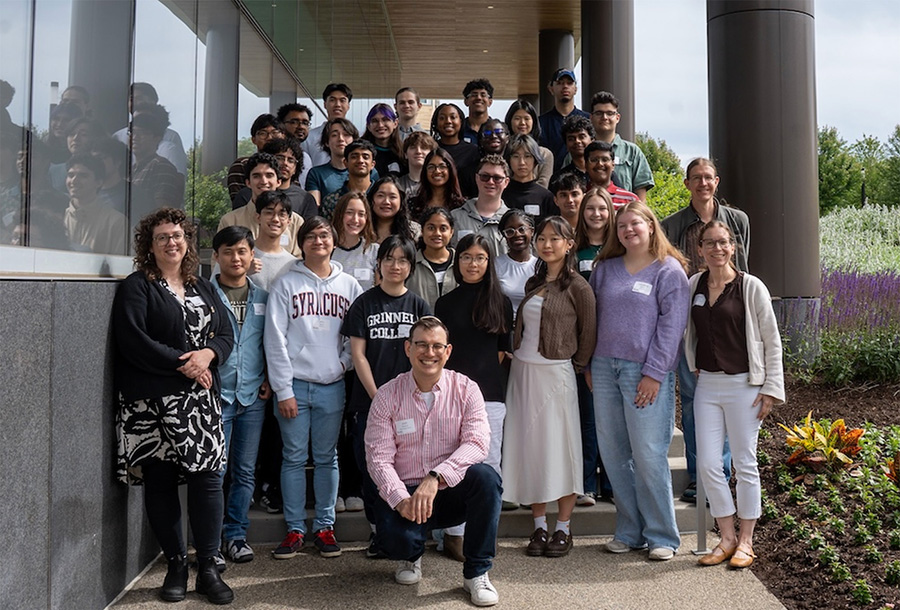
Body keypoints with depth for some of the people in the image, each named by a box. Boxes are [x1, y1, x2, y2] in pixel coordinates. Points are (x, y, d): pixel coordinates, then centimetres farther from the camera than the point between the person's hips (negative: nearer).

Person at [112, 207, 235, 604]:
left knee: (208, 478, -3)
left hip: (201, 398, 3)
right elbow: (133, 341, -12)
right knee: (160, 482, 3)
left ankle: (208, 569, 9)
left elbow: (226, 334, 12)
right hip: (152, 402, -3)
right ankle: (176, 565, 19)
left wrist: (207, 354, -10)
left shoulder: (202, 287, 17)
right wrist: (182, 364, -14)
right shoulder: (136, 287, 1)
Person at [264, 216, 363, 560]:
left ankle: (325, 527, 18)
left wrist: (343, 363, -7)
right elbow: (275, 338, -3)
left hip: (332, 386, 2)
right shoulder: (286, 284, 2)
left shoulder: (349, 285, 9)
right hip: (295, 384, -1)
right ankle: (295, 529, 14)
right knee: (294, 458, 4)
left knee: (327, 457, 8)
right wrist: (283, 390, -8)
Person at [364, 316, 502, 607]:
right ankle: (411, 554, 14)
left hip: (453, 492, 1)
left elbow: (477, 441, -17)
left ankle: (477, 572, -11)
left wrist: (435, 478, -31)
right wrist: (401, 500, -25)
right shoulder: (387, 396, -3)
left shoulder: (465, 389, -3)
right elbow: (378, 457, -8)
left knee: (486, 476, -30)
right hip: (405, 493, 0)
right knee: (396, 537, -30)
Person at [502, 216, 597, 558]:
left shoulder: (577, 286, -5)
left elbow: (588, 333, -3)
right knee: (529, 447, 7)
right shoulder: (533, 283, 12)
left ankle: (563, 529, 13)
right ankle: (539, 526, 19)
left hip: (555, 373, -6)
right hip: (522, 372, 6)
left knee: (560, 447, 1)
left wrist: (576, 367, -2)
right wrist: (515, 355, 10)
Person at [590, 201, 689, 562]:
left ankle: (662, 537, 11)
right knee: (613, 454, 8)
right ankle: (629, 532, 20)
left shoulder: (669, 270, -1)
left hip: (645, 372, -5)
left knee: (648, 455, -4)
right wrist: (589, 365, 8)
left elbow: (671, 325, -7)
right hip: (604, 368, 5)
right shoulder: (605, 268, 14)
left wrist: (654, 373, -12)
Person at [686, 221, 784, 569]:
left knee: (744, 464, 5)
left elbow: (772, 341, -4)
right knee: (707, 464, 2)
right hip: (706, 384, 4)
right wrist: (694, 368, 11)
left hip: (743, 385, -4)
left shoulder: (751, 287, -6)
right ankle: (726, 538, 18)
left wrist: (771, 389, -7)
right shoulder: (694, 286, 5)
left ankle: (745, 542, 20)